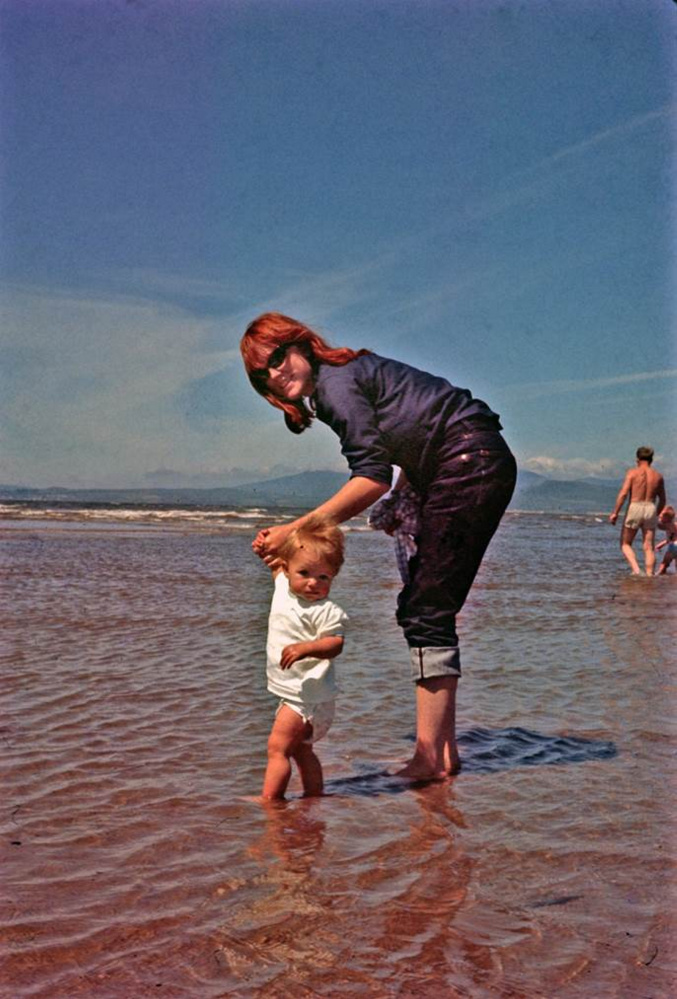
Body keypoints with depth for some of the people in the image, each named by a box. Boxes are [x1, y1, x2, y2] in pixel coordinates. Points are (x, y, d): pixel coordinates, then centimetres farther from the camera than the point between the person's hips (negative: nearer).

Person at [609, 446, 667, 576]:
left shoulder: (632, 473, -4)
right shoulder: (658, 476, 7)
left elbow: (623, 493, -12)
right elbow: (662, 500, 12)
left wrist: (615, 513, -9)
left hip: (634, 508, -3)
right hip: (650, 509, 3)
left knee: (625, 544, 10)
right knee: (648, 548, 6)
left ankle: (636, 569, -9)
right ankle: (649, 575, 0)